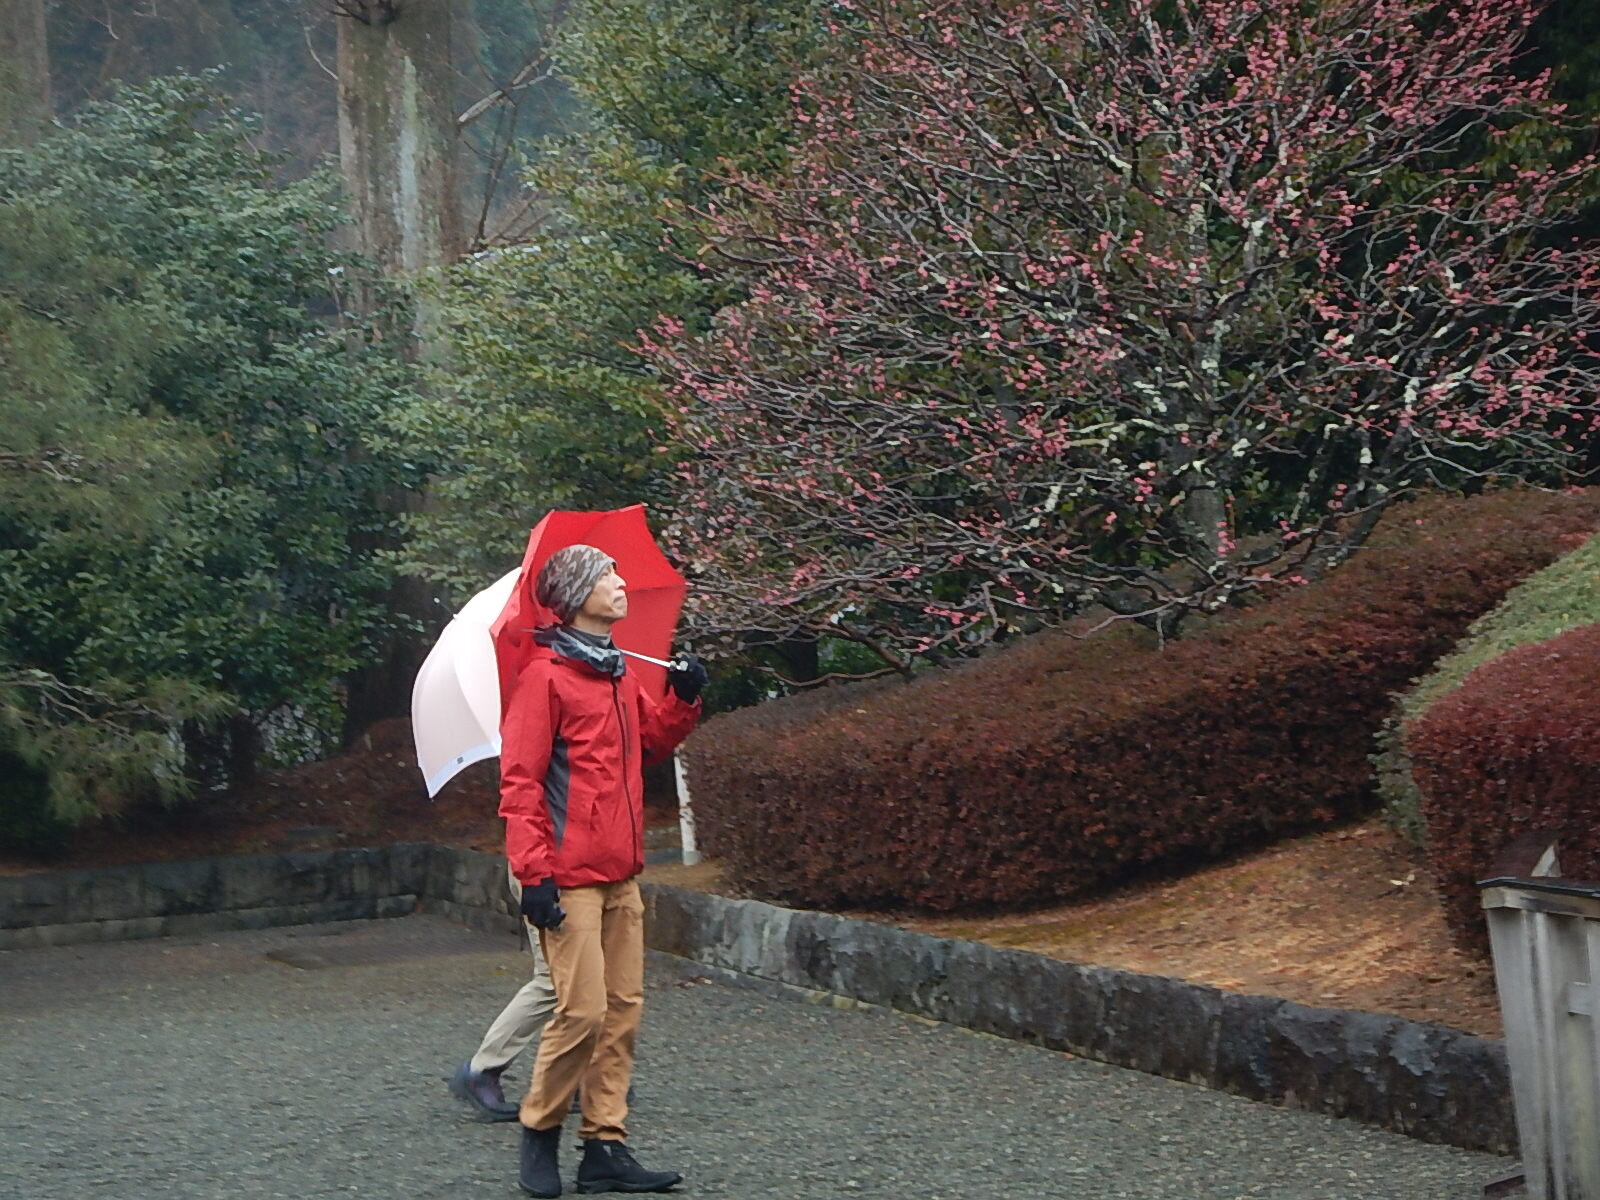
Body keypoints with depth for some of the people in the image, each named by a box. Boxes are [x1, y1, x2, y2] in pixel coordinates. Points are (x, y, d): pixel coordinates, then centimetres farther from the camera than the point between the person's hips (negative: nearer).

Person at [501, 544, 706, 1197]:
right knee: (583, 1009, -10)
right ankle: (539, 1134, 9)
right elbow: (520, 781, -13)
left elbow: (650, 742, 28)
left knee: (623, 1009, 7)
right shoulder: (546, 676, -10)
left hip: (620, 874, 8)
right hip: (570, 877, -8)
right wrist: (534, 874, -17)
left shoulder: (618, 673, 16)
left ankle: (606, 1148, 13)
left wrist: (681, 698, 9)